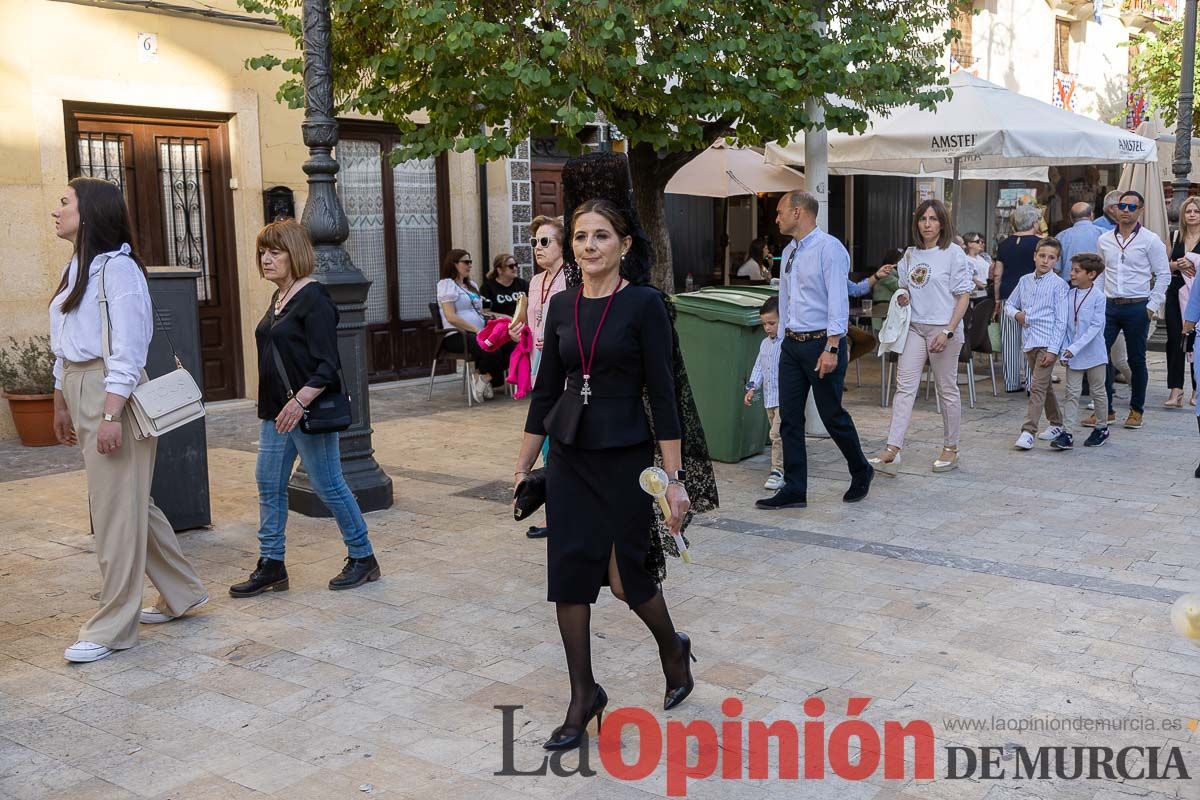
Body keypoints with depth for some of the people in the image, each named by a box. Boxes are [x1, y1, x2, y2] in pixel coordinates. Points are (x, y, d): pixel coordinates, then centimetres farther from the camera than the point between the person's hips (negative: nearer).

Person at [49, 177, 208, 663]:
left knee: (116, 512, -3)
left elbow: (128, 351, -18)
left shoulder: (117, 267, -13)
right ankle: (181, 593, 29)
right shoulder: (77, 268, 14)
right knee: (131, 503, 15)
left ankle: (112, 628, 6)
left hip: (111, 396, -9)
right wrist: (61, 404, 19)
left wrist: (110, 416, -22)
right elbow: (66, 347, 18)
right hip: (82, 394, 9)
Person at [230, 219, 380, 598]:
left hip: (310, 409, -9)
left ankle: (363, 558, 14)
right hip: (277, 409, 9)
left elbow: (327, 364, -20)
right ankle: (271, 565, 17)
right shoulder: (278, 298, 13)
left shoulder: (313, 298, -14)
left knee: (328, 485, -1)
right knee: (268, 483, 8)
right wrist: (272, 405, 19)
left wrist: (301, 401, -30)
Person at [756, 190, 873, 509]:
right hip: (792, 344, 8)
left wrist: (832, 349, -22)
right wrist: (785, 340, 17)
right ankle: (794, 489, 11)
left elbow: (838, 302, -18)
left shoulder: (829, 249, -12)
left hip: (822, 343, -8)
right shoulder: (789, 252, 13)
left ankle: (861, 473, 26)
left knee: (832, 416, 2)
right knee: (789, 417, 4)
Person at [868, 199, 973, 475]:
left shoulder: (953, 253, -6)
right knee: (904, 387, -5)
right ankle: (892, 450, -10)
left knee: (947, 389, 7)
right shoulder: (910, 254, 10)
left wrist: (948, 332, -16)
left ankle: (950, 449, 20)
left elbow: (963, 296, -8)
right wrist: (902, 296, -1)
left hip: (943, 329, -5)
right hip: (914, 328, 5)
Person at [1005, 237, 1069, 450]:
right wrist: (1016, 314, -2)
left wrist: (1053, 350, -14)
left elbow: (1061, 321, -9)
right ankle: (1056, 423, 32)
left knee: (1038, 387, -11)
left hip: (1046, 343, -6)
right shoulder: (1025, 281, 10)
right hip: (1029, 341, 6)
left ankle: (1028, 432, -13)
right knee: (1045, 385, 18)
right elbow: (1009, 305, 22)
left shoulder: (1058, 284, -7)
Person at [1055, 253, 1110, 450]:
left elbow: (1095, 326, -18)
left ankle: (1102, 428, 27)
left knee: (1098, 392, 11)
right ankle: (1067, 434, -1)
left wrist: (1075, 348, -23)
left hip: (1093, 353, -3)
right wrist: (1063, 349, -4)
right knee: (1072, 393, 1)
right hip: (1072, 354, 4)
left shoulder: (1098, 297, -12)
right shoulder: (1068, 295, 1)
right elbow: (1063, 324, 4)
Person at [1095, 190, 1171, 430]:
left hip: (1137, 308, -3)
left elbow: (1163, 275, 0)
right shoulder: (1104, 240, 8)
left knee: (1136, 360, 5)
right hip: (1109, 306, 3)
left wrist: (1152, 306, -6)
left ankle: (1136, 410, 18)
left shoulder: (1150, 240, -2)